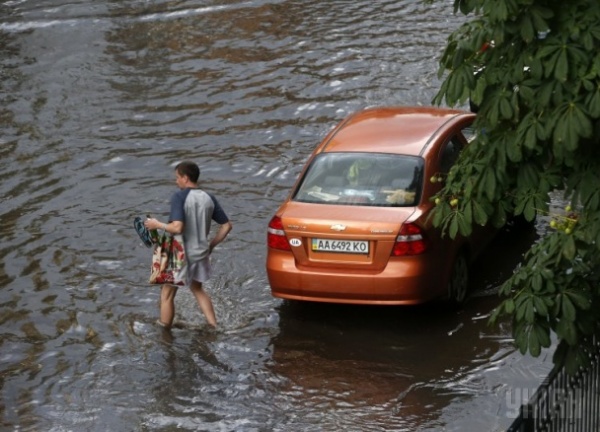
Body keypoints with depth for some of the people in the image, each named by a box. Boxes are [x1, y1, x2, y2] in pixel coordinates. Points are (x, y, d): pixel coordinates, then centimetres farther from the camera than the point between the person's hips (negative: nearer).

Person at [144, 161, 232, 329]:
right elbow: (227, 225, 5)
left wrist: (157, 225, -12)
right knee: (197, 289, 27)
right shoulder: (208, 198, 1)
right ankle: (214, 327, 26)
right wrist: (211, 245, 15)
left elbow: (177, 228, -29)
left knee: (167, 294, 10)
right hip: (201, 253, 6)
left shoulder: (179, 197, -18)